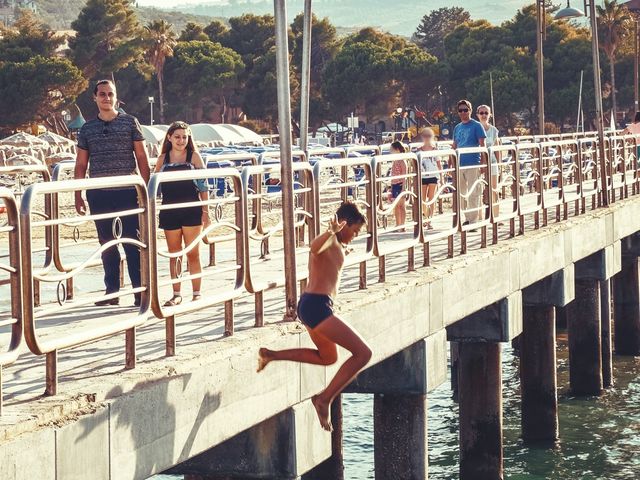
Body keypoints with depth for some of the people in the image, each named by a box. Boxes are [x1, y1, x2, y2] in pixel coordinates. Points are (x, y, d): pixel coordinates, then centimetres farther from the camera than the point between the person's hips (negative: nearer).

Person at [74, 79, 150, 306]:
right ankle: (112, 291, 14)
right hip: (99, 194, 3)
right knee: (107, 244, 8)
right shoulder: (87, 129, 9)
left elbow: (142, 157, 3)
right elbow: (81, 164, 13)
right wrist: (78, 195, 7)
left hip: (128, 192, -3)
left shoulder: (130, 123, 3)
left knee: (132, 242, -5)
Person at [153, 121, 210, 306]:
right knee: (173, 255, 7)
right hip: (170, 212, 2)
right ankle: (176, 294, 14)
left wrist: (206, 212, -3)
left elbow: (203, 186, 1)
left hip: (191, 211, -2)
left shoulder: (194, 157, 1)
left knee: (193, 254, 2)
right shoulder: (162, 159, 7)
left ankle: (197, 293, 9)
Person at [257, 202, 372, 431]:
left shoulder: (335, 244, 19)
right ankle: (325, 399, -10)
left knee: (328, 357, 30)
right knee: (363, 353, -10)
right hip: (317, 306, -11)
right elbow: (315, 247, -39)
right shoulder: (328, 241, -12)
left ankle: (272, 355, 23)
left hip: (310, 305, 11)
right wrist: (331, 232, -56)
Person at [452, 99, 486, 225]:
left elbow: (482, 145, -5)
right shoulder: (457, 127, 14)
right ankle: (467, 218, 18)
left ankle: (473, 220, -3)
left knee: (473, 193, -7)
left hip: (473, 164, -6)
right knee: (461, 194, 9)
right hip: (459, 165, 6)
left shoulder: (476, 126, -2)